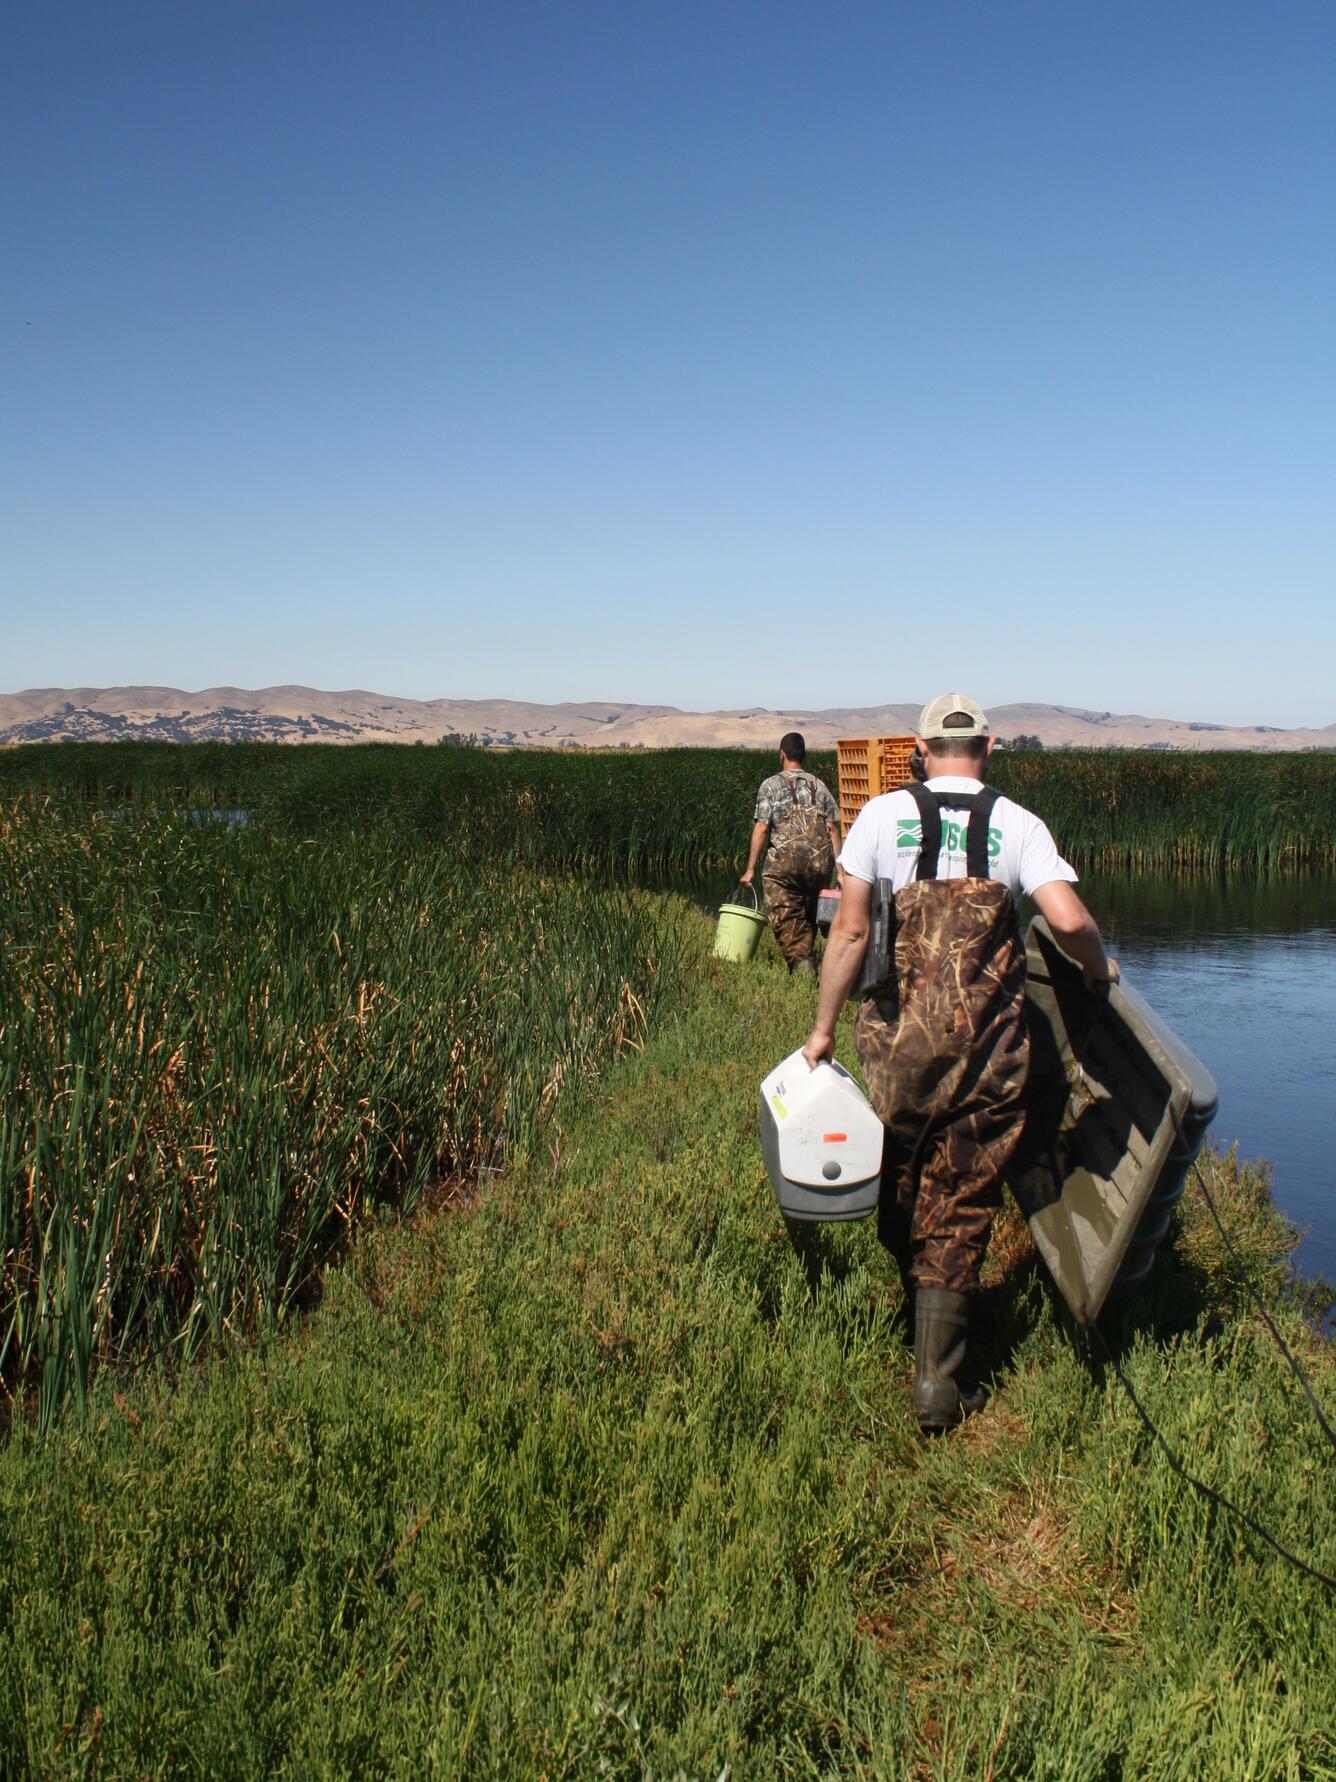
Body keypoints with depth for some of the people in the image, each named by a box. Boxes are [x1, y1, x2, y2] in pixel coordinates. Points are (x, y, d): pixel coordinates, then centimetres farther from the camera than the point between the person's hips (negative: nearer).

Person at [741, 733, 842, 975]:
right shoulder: (819, 786, 16)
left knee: (786, 918, -2)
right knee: (809, 917, 16)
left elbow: (761, 828, -2)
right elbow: (833, 828, 9)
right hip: (820, 861, 4)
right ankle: (806, 960, 18)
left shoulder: (771, 785, 5)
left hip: (786, 861, -4)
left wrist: (750, 869, 0)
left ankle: (801, 964, -17)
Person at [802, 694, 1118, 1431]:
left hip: (901, 1032, 0)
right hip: (990, 1040, 0)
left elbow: (850, 929, -1)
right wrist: (1100, 970, 13)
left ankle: (919, 1319, 33)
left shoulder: (884, 813, 2)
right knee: (962, 1205, 7)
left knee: (902, 1183, 18)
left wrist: (822, 1028, 6)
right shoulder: (1017, 824, 2)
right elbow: (1069, 921, -9)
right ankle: (939, 1379, 10)